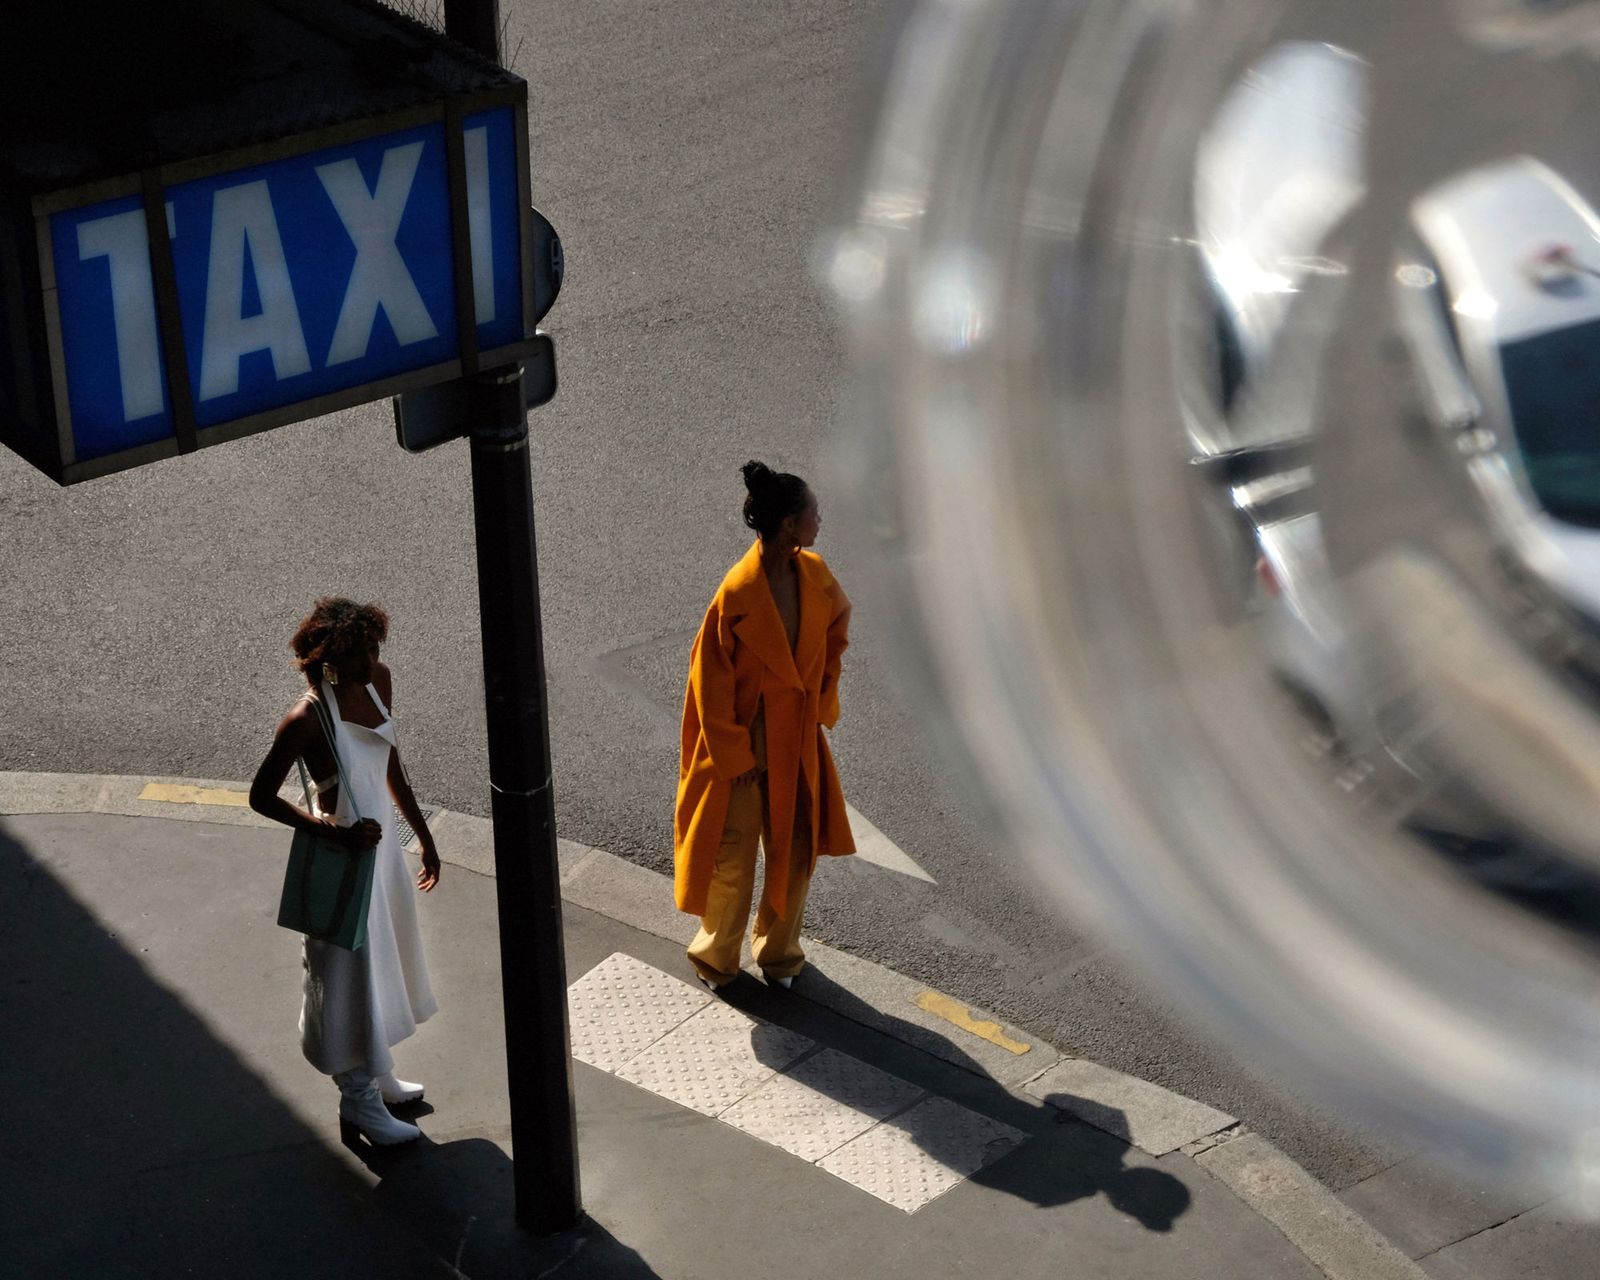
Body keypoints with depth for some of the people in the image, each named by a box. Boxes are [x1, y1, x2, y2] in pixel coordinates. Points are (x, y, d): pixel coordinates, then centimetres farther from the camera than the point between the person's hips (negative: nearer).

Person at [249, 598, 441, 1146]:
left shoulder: (378, 683, -5)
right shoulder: (307, 719, -27)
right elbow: (261, 796, -19)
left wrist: (423, 834, 15)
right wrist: (332, 829, -26)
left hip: (382, 840, 8)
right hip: (343, 855, -8)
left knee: (386, 955, 22)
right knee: (349, 969, 7)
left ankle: (377, 1072, 42)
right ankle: (358, 1095, 24)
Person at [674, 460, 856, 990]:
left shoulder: (814, 574, -8)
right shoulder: (737, 593, -27)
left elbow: (835, 630, 13)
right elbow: (711, 678, -19)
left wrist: (822, 703, 8)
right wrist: (734, 756, -14)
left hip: (798, 741, 6)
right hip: (745, 741, -6)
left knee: (796, 847, 17)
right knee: (733, 853, 10)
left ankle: (778, 948, 38)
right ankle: (716, 954, 34)